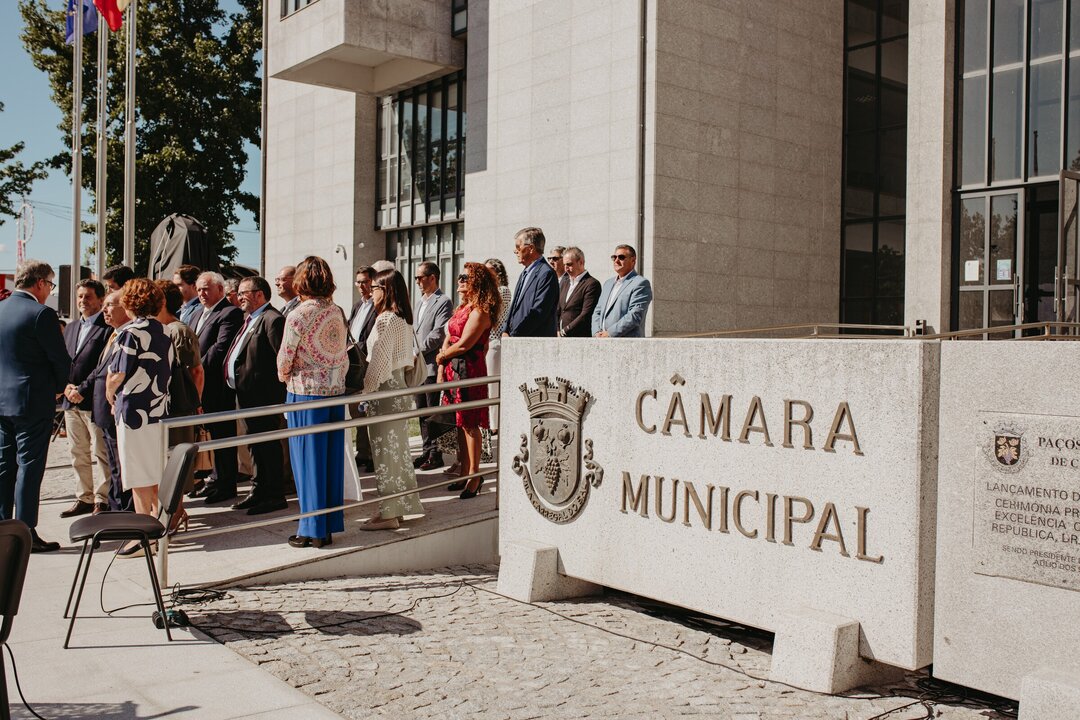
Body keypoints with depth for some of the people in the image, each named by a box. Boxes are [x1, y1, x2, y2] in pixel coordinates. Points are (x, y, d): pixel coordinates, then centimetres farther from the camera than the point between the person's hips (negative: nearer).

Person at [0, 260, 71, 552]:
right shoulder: (42, 314, -15)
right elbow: (61, 360, -12)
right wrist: (58, 387, 7)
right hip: (32, 402, -7)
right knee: (29, 468, -2)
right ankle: (26, 535, 2)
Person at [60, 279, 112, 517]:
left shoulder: (108, 328, -8)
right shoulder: (71, 327, 18)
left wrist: (84, 389, -17)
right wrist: (66, 386, -1)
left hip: (95, 401, -8)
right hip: (71, 400, 8)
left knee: (102, 453, -1)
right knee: (78, 454, 14)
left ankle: (103, 500, 7)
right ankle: (84, 498, 23)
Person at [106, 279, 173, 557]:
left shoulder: (130, 333, -13)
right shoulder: (164, 332, 8)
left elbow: (117, 375, -15)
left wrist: (110, 394, 3)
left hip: (135, 411, -7)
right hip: (160, 410, 7)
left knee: (140, 478, -1)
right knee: (157, 474, 16)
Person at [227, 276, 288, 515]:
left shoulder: (272, 320, -15)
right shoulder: (251, 320, 18)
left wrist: (276, 391, -20)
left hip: (264, 396, -10)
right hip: (248, 395, 10)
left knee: (268, 444, -3)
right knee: (256, 443, 17)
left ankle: (275, 495, 6)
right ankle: (259, 490, 27)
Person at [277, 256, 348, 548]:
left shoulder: (298, 315, -13)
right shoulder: (337, 313, 5)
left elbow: (285, 359, -8)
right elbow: (344, 356, 9)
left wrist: (285, 377, 12)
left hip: (305, 393, -6)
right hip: (336, 392, 6)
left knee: (308, 461, 3)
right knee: (333, 460, 10)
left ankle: (313, 530, 10)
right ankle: (330, 525, 19)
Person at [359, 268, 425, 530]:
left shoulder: (385, 320, -16)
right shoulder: (404, 319, 11)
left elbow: (379, 362, -19)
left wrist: (365, 390, -10)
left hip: (384, 390, -9)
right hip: (400, 386, 9)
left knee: (385, 451, -3)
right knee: (398, 449, 14)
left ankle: (387, 513, 3)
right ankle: (399, 508, 22)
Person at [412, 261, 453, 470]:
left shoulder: (443, 302, -9)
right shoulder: (422, 302, 19)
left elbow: (437, 334, -17)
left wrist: (418, 351, -13)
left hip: (432, 365, -8)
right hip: (419, 366, 8)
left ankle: (436, 455, 2)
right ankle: (427, 451, 19)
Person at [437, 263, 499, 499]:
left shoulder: (480, 311, -12)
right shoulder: (462, 309, 16)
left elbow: (464, 344, -17)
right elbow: (448, 339, 14)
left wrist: (442, 356, -1)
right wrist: (441, 368, 5)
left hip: (469, 369, -9)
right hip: (453, 369, 9)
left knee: (469, 424, -4)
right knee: (460, 424, 12)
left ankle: (474, 475, 3)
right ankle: (464, 472, 19)